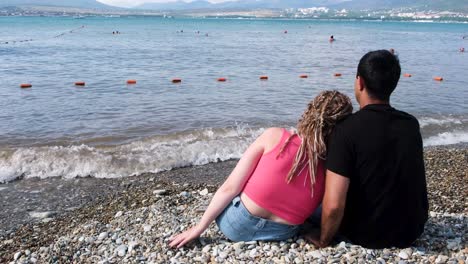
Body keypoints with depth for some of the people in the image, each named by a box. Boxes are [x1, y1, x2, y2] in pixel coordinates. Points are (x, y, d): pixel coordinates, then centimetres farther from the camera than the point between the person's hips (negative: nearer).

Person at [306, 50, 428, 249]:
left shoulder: (346, 130, -23)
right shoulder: (412, 124, -5)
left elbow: (333, 205, -30)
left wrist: (323, 240, -8)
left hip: (367, 236, -4)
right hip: (412, 230, 4)